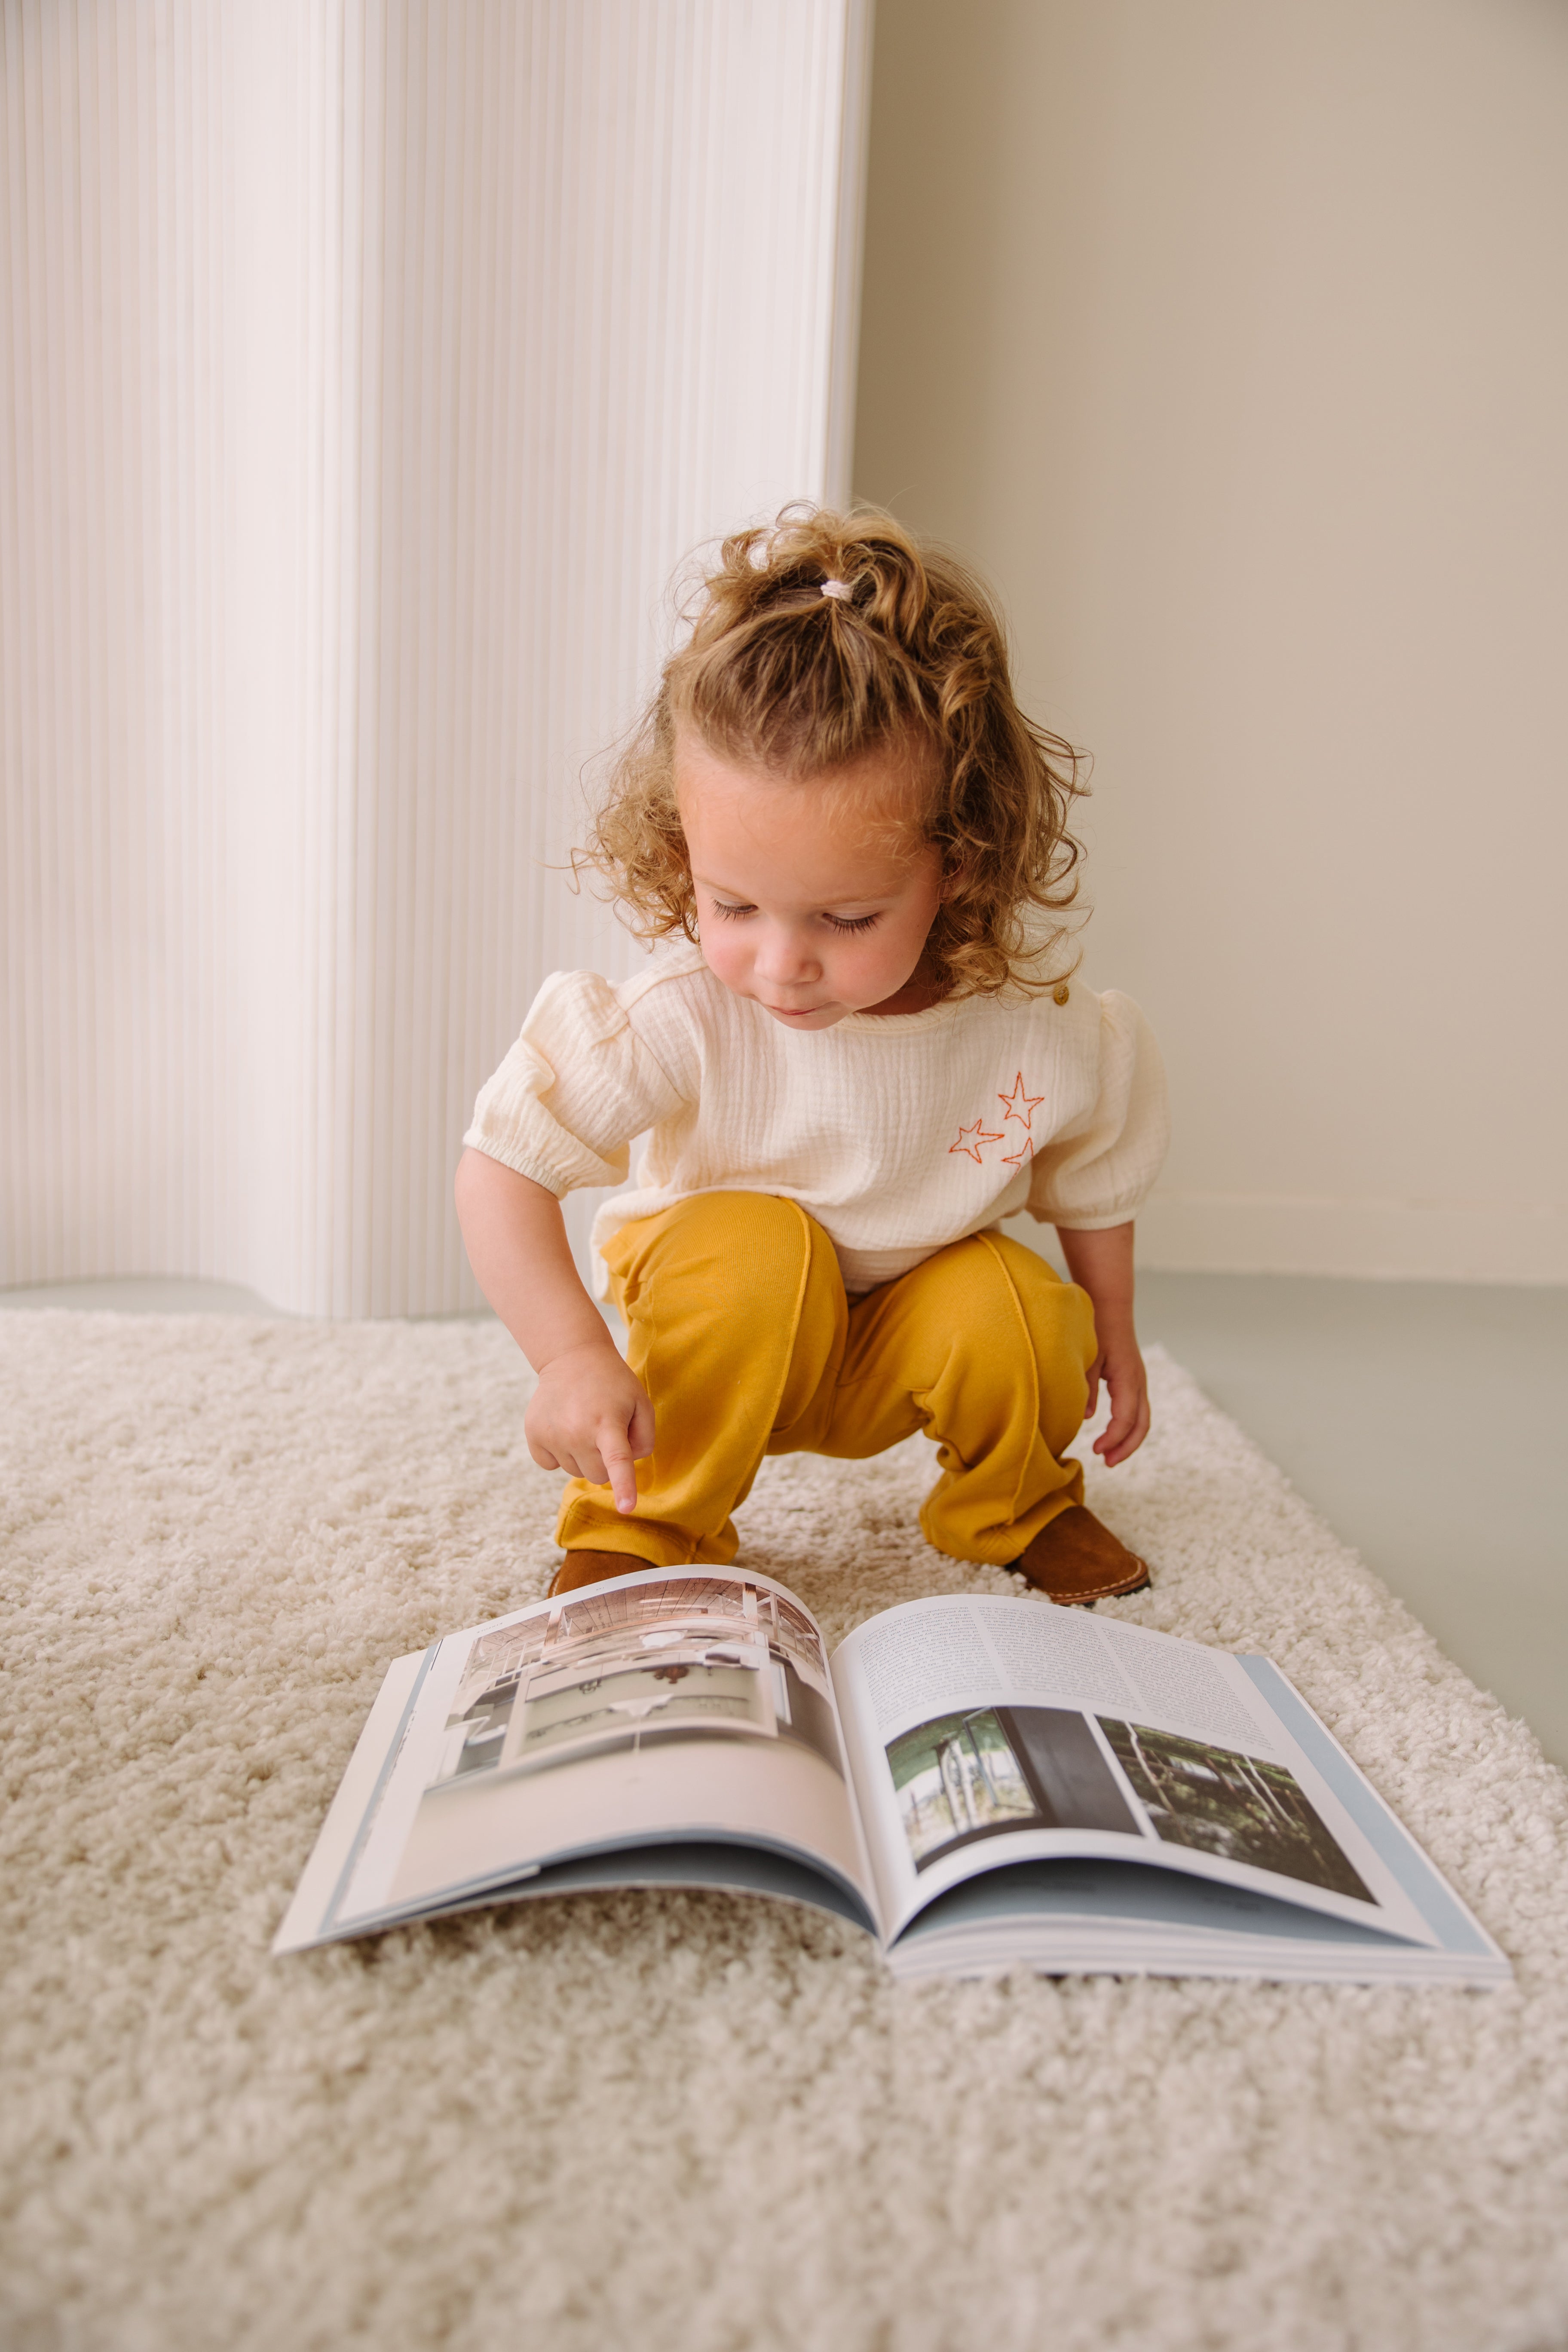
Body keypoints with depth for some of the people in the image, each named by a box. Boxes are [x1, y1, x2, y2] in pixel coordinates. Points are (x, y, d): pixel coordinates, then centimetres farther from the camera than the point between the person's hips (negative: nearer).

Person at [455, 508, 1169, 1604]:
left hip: (904, 1343, 2)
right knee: (758, 1246, -33)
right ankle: (645, 1520, -10)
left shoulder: (1031, 1020, -22)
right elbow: (501, 1168, -27)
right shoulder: (684, 1017, -31)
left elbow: (1092, 1179, -1)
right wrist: (574, 1358, -38)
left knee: (1017, 1317, -27)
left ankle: (1018, 1506, 8)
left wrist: (1109, 1335, 11)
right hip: (727, 1332, -2)